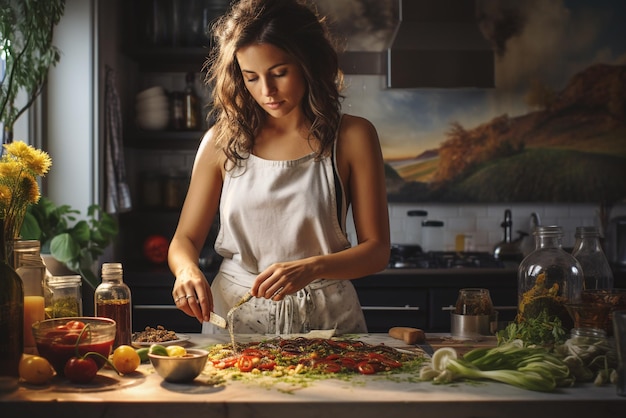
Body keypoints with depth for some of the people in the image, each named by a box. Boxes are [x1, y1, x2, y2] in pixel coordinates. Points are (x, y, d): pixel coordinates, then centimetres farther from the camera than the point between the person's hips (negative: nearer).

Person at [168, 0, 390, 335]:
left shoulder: (352, 137, 0)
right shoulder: (223, 141, 5)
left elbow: (377, 250, -1)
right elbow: (185, 238, 9)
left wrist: (310, 268, -19)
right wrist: (187, 269, -14)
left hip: (325, 319, -1)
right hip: (234, 318, 1)